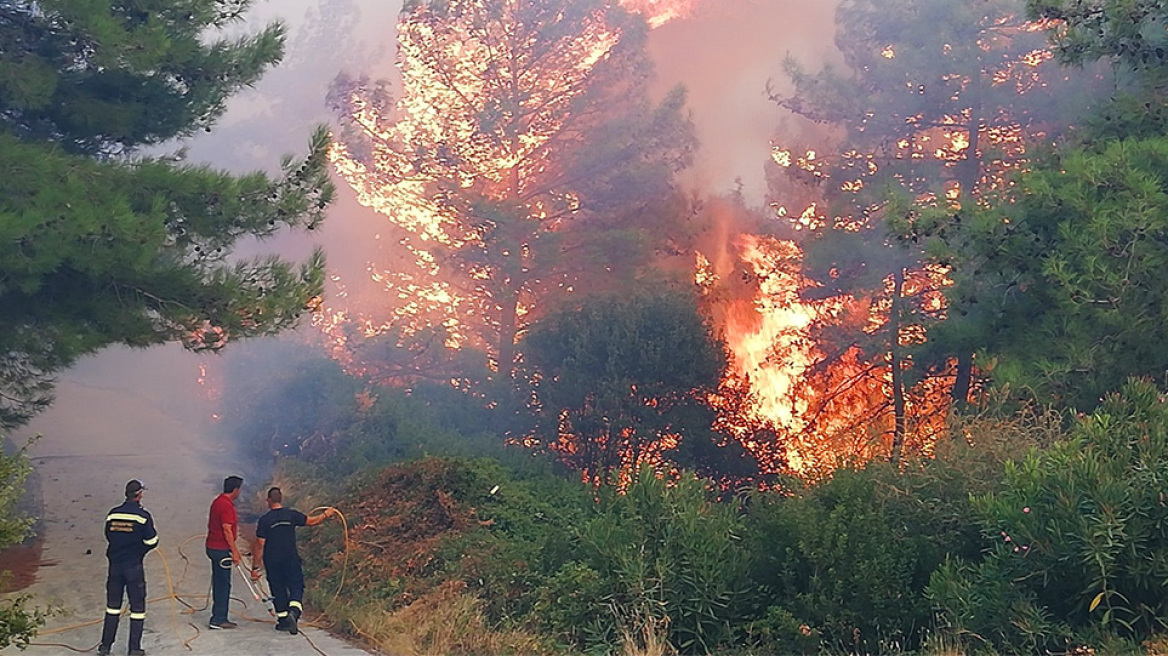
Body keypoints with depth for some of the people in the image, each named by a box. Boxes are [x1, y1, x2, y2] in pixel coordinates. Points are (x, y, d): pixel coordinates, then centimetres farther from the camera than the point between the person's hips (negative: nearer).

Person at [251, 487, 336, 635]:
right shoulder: (291, 515, -4)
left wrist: (255, 567, -5)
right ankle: (294, 612, -21)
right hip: (291, 559, 0)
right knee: (296, 587, 4)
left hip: (272, 562, 0)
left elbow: (259, 545, -10)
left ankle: (283, 620, 19)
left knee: (278, 590, 13)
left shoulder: (264, 520, -9)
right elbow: (311, 521, 11)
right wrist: (326, 514, 30)